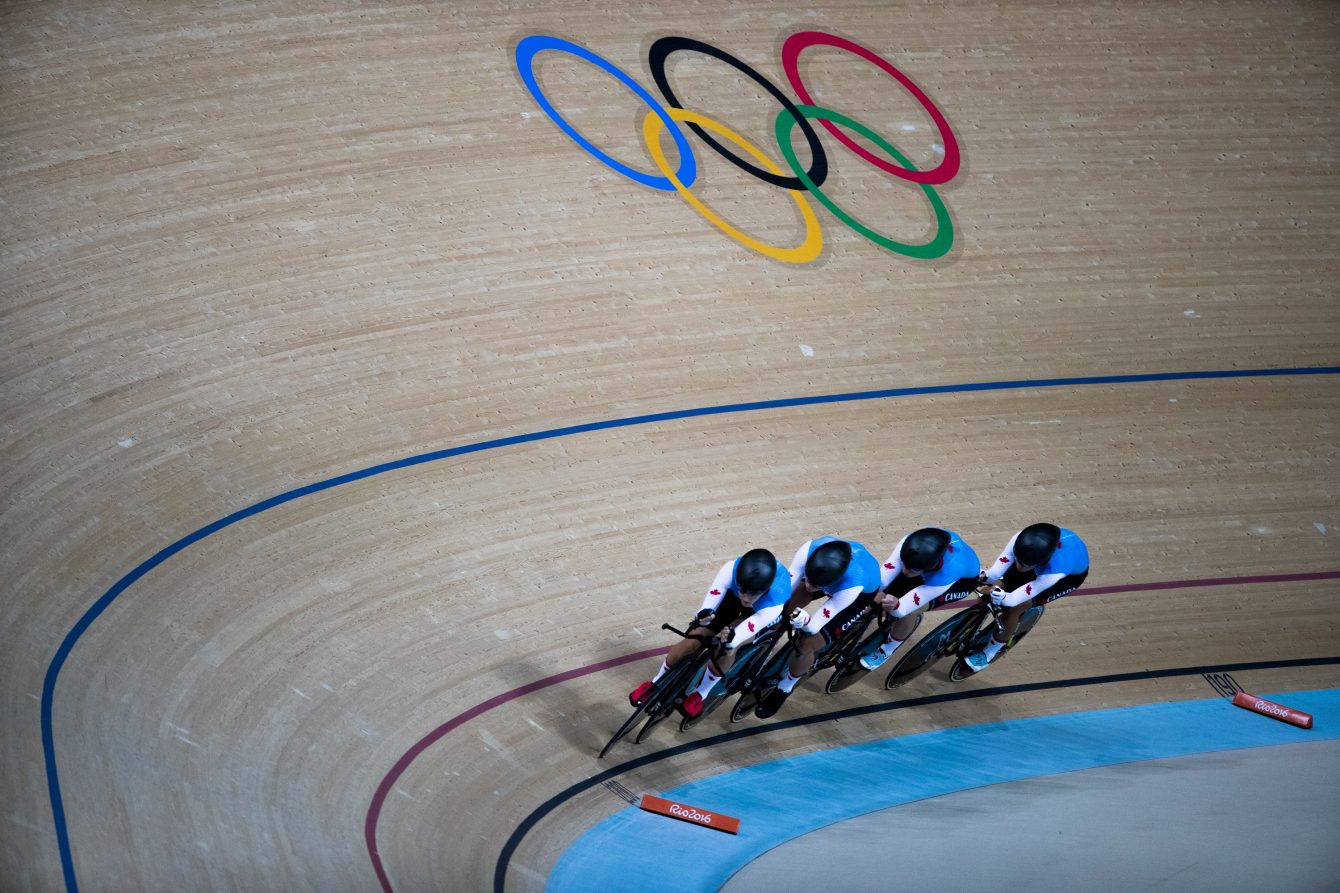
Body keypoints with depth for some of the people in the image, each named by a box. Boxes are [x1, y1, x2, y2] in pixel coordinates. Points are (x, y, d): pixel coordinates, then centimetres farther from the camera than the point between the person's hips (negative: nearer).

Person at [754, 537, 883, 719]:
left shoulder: (852, 586, -45)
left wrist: (804, 621, -56)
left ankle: (785, 688, 16)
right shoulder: (809, 549, -39)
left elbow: (814, 627, -36)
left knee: (807, 644, -12)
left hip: (865, 590, -4)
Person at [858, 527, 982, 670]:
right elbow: (883, 577, -36)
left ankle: (887, 650, 7)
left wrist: (894, 605, -65)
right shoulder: (910, 543, -38)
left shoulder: (944, 577, -45)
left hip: (963, 578, -4)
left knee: (907, 613, -23)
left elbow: (903, 609, -43)